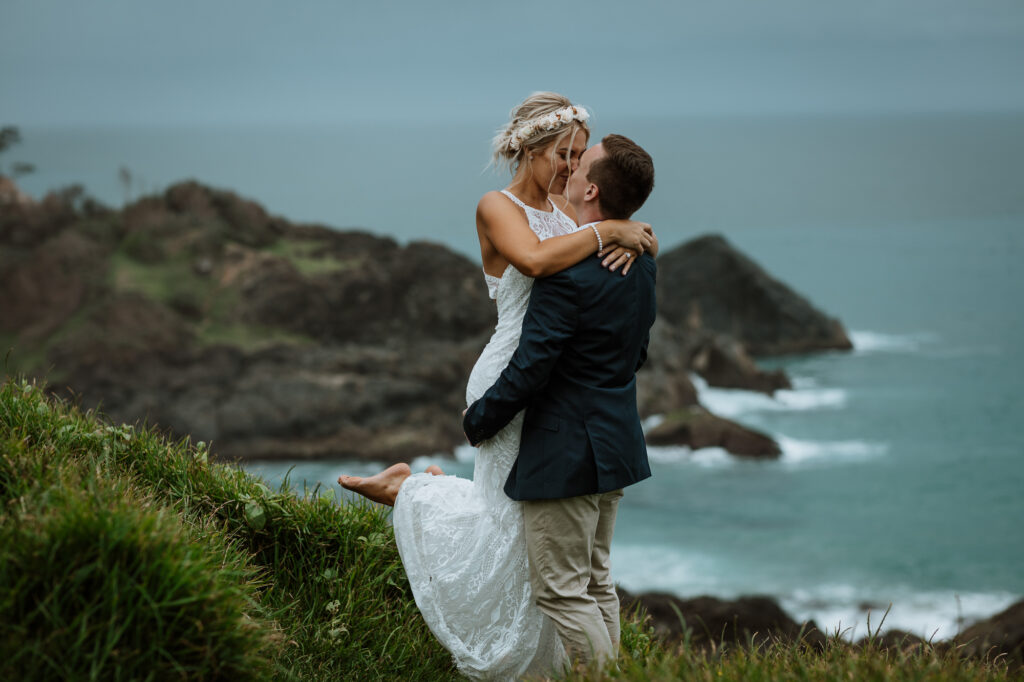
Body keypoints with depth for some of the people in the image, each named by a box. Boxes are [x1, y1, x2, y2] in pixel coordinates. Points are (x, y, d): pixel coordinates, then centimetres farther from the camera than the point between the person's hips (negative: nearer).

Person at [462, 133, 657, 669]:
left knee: (562, 592, 0)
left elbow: (528, 369, -21)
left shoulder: (568, 272, -24)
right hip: (615, 442, 9)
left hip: (564, 453, -9)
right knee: (595, 583, 19)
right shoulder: (641, 258, 3)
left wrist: (477, 420, -6)